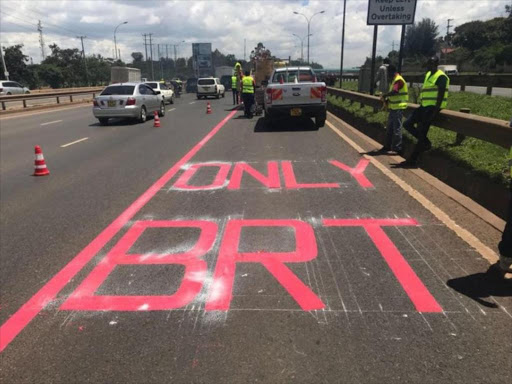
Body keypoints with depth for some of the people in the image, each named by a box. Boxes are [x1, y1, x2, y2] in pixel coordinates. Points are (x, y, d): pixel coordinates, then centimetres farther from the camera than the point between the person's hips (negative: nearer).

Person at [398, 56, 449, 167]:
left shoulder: (441, 77, -12)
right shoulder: (428, 75, 15)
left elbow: (440, 95, -18)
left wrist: (435, 111, -22)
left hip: (432, 107, -9)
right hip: (425, 106, 9)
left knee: (421, 132, -8)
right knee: (407, 124, 4)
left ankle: (413, 160, -1)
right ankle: (426, 143, 14)